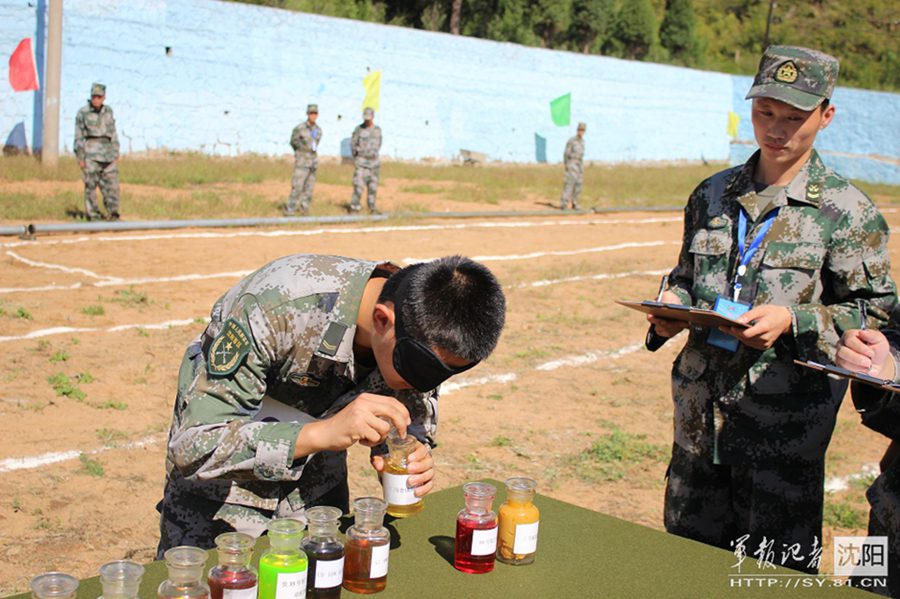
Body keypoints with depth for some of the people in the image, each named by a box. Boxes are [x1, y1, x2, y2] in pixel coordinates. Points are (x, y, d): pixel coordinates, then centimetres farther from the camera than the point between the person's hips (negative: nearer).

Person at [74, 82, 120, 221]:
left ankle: (113, 214, -1)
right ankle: (93, 215, 2)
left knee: (111, 183, -2)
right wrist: (80, 157, -6)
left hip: (107, 152, 4)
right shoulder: (82, 112, -1)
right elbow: (79, 136, -1)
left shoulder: (108, 111, 11)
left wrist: (115, 153, 11)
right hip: (90, 152, -4)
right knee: (91, 184, -3)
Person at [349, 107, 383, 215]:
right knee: (358, 186, -10)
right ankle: (354, 208, -6)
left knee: (373, 186, 8)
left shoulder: (377, 129, 5)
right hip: (361, 162, -4)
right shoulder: (359, 129, -7)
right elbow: (353, 144, 1)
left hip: (373, 162, 4)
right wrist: (357, 158, 4)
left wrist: (374, 154, 14)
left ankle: (372, 208, 17)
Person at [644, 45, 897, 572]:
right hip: (700, 411, 5)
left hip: (784, 424, -4)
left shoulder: (847, 211, -6)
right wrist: (672, 310, -3)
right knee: (688, 558, 16)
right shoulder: (712, 196, 9)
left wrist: (794, 321, -19)